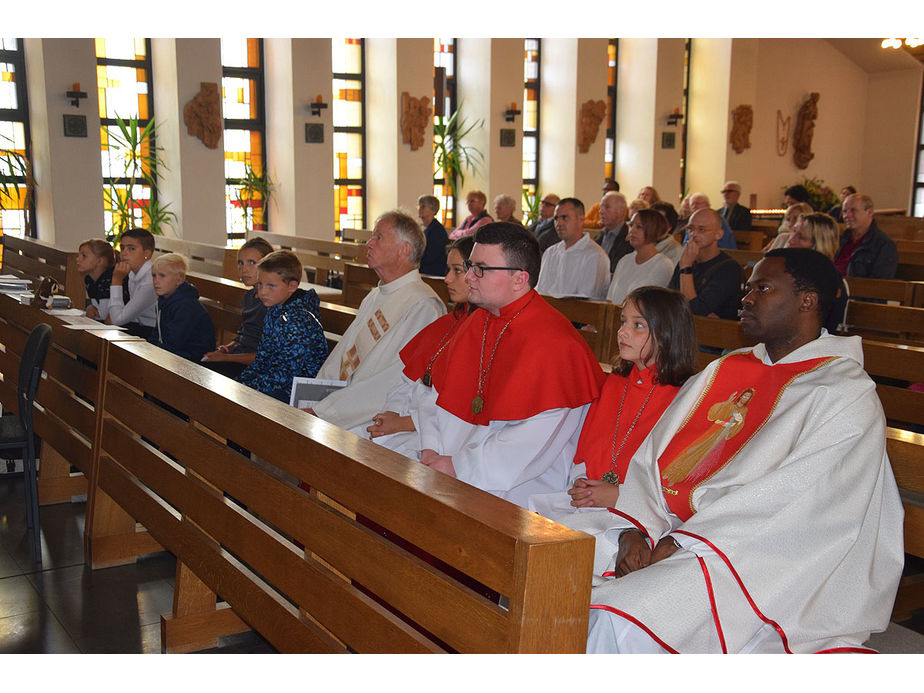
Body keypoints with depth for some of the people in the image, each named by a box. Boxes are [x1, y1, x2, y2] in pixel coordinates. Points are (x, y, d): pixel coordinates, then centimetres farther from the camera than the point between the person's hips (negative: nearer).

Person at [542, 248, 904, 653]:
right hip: (668, 526, 7)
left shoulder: (848, 396, -6)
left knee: (623, 616, -31)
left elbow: (790, 504, -16)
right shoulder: (723, 370, 16)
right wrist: (634, 531, -8)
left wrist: (678, 545, -20)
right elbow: (652, 457, 9)